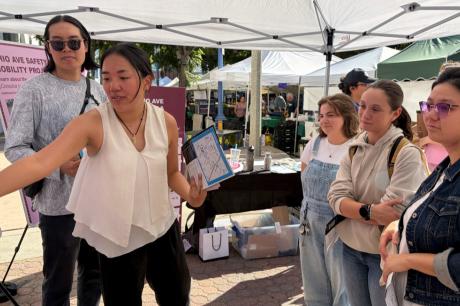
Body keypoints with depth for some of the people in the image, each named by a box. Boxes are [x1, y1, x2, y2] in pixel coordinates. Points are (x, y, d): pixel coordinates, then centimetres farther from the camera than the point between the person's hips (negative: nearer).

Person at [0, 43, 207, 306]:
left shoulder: (166, 122, -7)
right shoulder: (93, 123, -18)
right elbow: (39, 163, -29)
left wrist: (189, 193, -13)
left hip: (163, 229, 3)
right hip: (117, 239, -3)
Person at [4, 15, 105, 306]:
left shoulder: (97, 89, 6)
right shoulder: (34, 89, -10)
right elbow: (14, 149, -13)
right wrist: (59, 165, -26)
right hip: (60, 203, -5)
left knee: (95, 273, 20)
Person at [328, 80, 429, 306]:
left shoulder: (407, 153, -16)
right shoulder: (354, 149, 1)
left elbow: (396, 213, -22)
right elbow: (336, 198, -8)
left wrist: (354, 209, -15)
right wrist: (370, 211, -23)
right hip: (351, 248, 5)